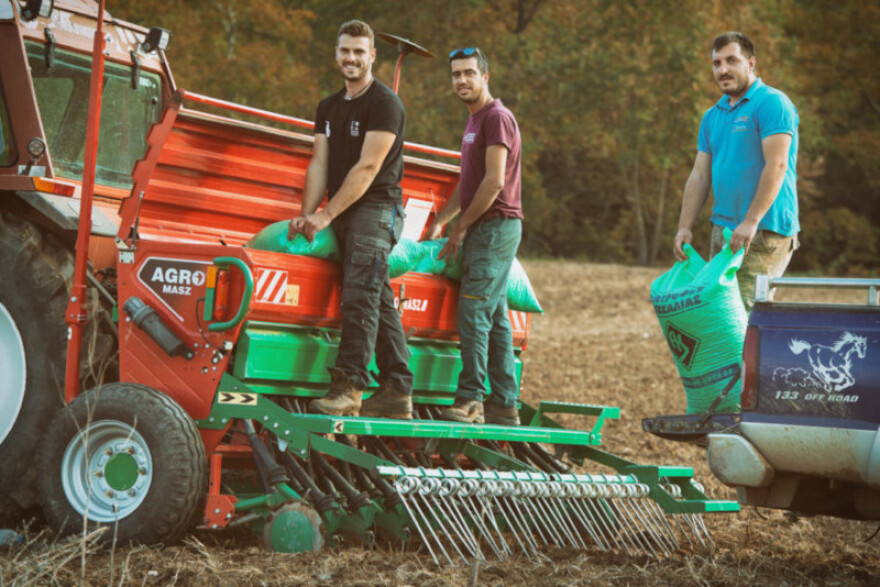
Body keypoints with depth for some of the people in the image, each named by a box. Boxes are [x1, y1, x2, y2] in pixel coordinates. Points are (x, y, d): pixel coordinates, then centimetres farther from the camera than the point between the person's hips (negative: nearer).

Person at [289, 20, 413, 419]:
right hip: (344, 215, 8)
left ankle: (348, 388, -21)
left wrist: (327, 215, -16)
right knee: (380, 302, 7)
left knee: (360, 297, -17)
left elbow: (367, 168, -14)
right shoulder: (329, 108, 18)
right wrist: (308, 214, -3)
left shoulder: (384, 105, -8)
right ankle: (397, 394, 9)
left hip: (376, 209, -8)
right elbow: (319, 165, 11)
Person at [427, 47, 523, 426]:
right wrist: (440, 221, 22)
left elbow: (494, 181, -16)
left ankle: (470, 401, -10)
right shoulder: (475, 120, 21)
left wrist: (460, 227, -11)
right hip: (484, 229, 10)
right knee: (495, 318, 8)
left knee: (474, 314, -12)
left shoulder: (497, 117, -10)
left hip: (496, 226, -10)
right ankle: (505, 407, 10)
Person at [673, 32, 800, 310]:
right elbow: (699, 175, 16)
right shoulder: (712, 116, 18)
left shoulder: (772, 104, -7)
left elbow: (776, 166, -16)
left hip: (764, 229, -8)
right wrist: (684, 227, 4)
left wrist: (751, 221, -23)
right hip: (723, 229, 8)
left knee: (745, 306, -13)